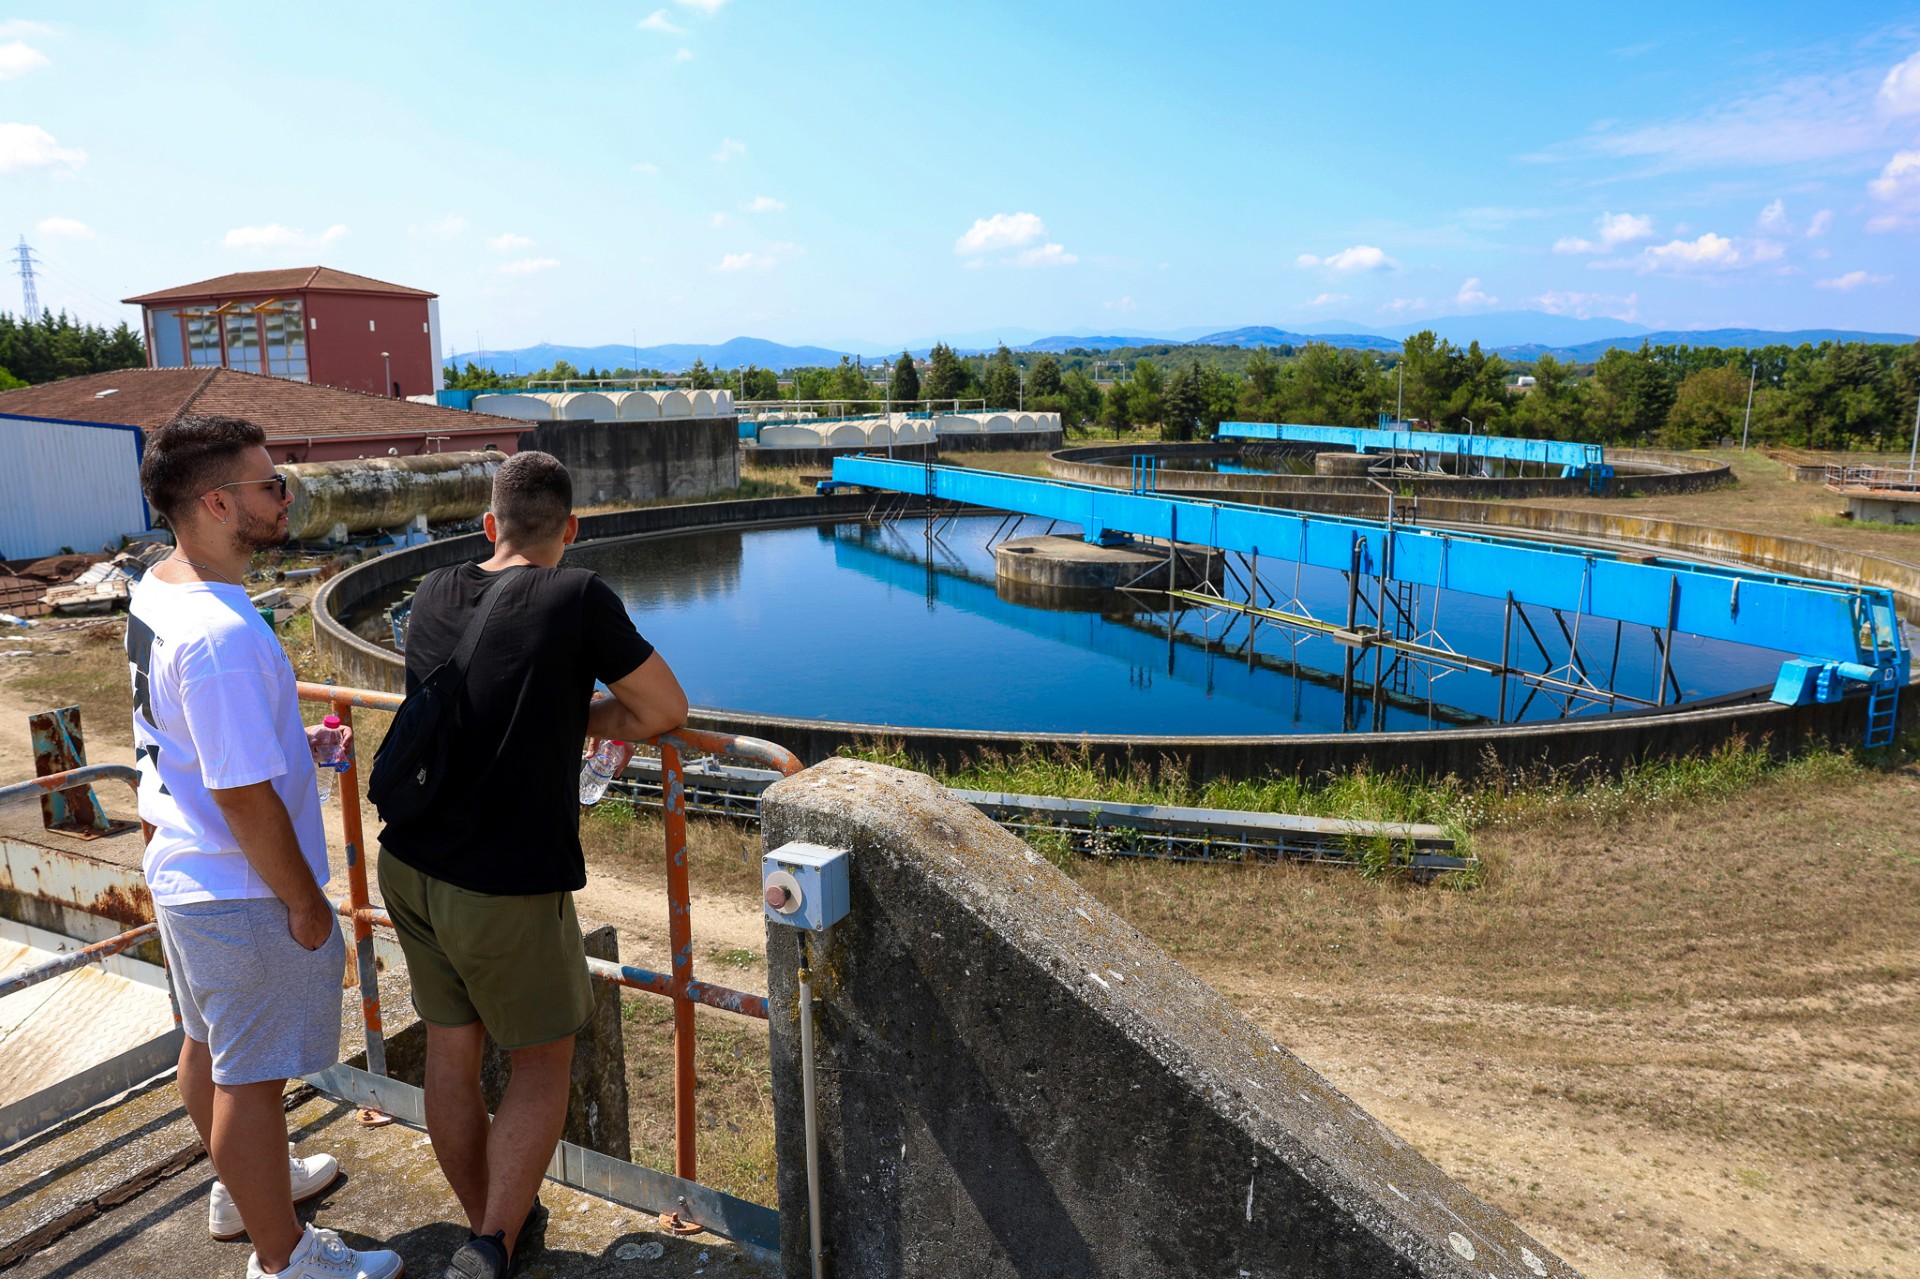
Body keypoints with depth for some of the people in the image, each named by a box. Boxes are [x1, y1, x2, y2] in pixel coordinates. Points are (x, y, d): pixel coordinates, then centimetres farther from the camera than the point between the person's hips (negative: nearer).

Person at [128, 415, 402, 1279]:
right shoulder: (221, 633, -30)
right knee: (252, 1075, 6)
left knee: (209, 1043, 26)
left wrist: (288, 734, 21)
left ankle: (241, 1187, 48)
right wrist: (304, 901, -17)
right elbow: (243, 796, -27)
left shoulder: (154, 591, 2)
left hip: (181, 873, 10)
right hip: (242, 891, -10)